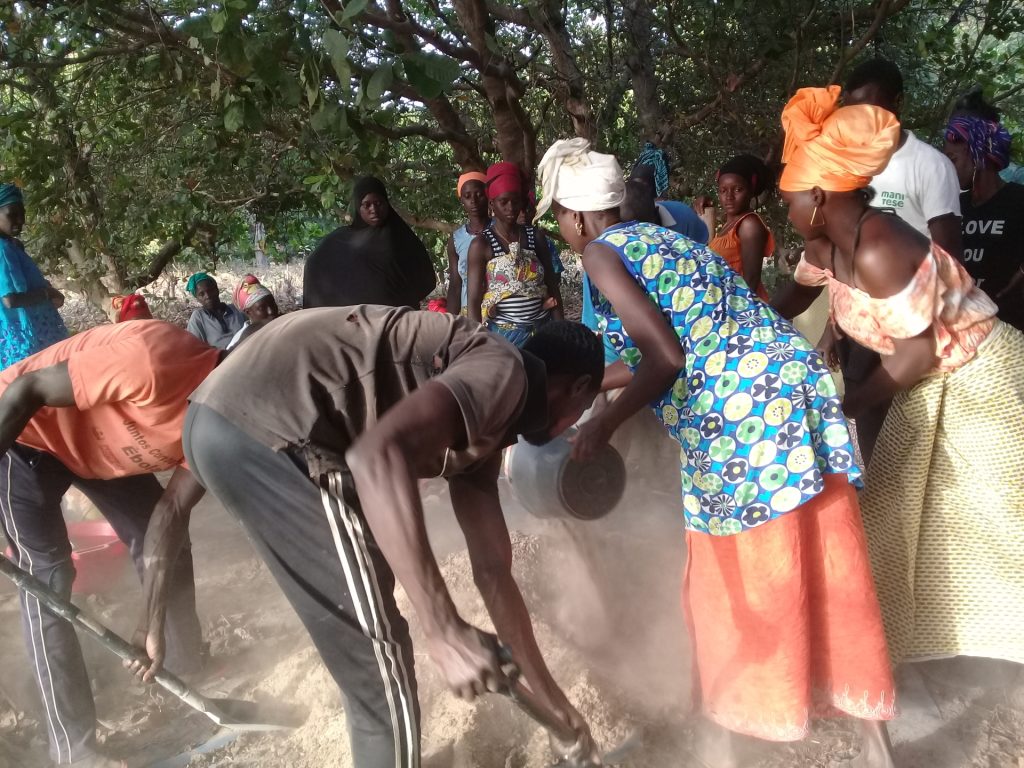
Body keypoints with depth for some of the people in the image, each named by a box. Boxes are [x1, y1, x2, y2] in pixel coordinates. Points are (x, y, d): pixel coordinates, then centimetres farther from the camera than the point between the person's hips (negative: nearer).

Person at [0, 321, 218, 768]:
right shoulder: (156, 364, -41)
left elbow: (171, 512, -12)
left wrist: (154, 624, -15)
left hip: (101, 439, 7)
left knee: (171, 546, 5)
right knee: (46, 578, -8)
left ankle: (189, 670, 26)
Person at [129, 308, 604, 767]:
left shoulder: (480, 424, 22)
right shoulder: (504, 371, -5)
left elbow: (492, 569, 26)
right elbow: (379, 453, -25)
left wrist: (550, 695, 33)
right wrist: (445, 631, -22)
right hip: (266, 425, -11)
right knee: (379, 664, 3)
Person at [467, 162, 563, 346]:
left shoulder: (536, 238, 6)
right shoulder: (482, 244, -5)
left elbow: (553, 290, 9)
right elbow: (474, 301, -7)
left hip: (542, 333, 3)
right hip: (503, 335, -3)